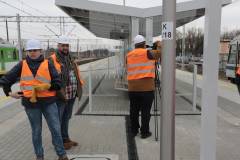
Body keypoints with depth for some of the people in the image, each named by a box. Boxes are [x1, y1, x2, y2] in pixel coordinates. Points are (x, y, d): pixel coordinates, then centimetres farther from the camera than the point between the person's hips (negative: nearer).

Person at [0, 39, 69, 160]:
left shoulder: (48, 64, 0)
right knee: (36, 131, 13)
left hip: (48, 102, -1)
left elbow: (57, 83, -5)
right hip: (31, 103, 1)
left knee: (55, 129, 4)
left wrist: (45, 87, -15)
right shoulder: (22, 65, 5)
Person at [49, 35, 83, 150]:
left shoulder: (70, 59, 16)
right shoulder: (52, 60, -10)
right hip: (60, 95, -8)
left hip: (71, 95, 8)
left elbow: (76, 74, 18)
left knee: (66, 118, 19)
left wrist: (79, 88, 11)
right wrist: (58, 91, -25)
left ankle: (65, 139, 33)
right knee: (58, 119, 5)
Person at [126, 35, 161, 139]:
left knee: (134, 111, 14)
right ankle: (144, 132, 13)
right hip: (146, 87, -4)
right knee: (145, 111, 5)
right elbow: (159, 53, 0)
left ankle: (134, 131, 25)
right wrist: (159, 45, 18)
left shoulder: (128, 55, 8)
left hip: (132, 88, 5)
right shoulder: (147, 53, -7)